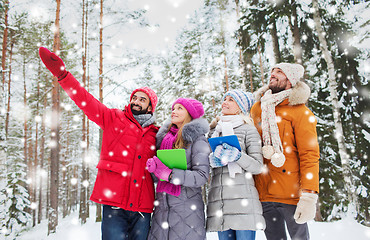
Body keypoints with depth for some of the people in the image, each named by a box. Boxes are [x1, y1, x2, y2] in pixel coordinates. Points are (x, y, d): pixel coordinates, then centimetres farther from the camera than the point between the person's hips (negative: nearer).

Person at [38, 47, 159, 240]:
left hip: (142, 208, 3)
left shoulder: (155, 133, 14)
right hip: (114, 203, -2)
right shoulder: (114, 118, 9)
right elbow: (86, 101, -1)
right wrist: (62, 74, -9)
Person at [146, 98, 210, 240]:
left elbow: (202, 176, -16)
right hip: (162, 206, 5)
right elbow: (157, 177, 15)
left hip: (187, 209, -5)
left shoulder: (197, 139, -6)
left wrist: (169, 174, -22)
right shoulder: (164, 136, 12)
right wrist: (153, 167, -7)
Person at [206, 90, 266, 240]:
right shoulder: (214, 130, 21)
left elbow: (258, 166, -1)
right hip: (218, 199, 4)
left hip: (242, 198, -4)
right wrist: (211, 160, -3)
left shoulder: (248, 129, 6)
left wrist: (237, 156, -17)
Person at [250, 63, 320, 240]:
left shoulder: (300, 112, -4)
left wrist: (309, 196, -18)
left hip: (291, 193, -4)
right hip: (263, 193, 4)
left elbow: (309, 155, -10)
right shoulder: (257, 109, 11)